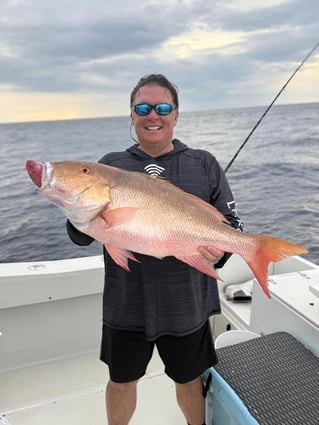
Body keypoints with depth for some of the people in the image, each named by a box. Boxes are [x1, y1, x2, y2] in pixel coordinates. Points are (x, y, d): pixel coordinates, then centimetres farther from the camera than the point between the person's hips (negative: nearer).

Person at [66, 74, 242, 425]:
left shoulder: (204, 165, 0)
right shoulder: (110, 166, 1)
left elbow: (231, 222, 3)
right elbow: (80, 236, -1)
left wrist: (220, 249, -19)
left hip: (186, 304, 0)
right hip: (126, 305, 1)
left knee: (189, 381, 21)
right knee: (120, 382, 20)